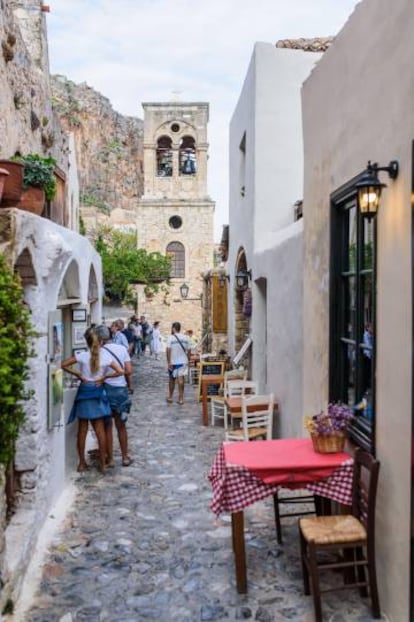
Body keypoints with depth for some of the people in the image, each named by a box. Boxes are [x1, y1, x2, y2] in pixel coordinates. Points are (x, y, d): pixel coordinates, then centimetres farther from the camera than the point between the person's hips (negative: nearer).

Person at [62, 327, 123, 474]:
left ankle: (82, 463, 18)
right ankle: (103, 464, 11)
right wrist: (104, 377, -2)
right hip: (98, 392, 0)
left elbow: (63, 365, -13)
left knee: (82, 430, 11)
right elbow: (120, 371, -11)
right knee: (100, 430, 8)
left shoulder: (82, 356, -10)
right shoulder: (106, 356, -8)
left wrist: (78, 374, -6)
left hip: (84, 392, 0)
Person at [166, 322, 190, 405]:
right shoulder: (185, 337, 0)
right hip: (183, 361, 2)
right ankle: (181, 398, 0)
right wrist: (187, 360, 14)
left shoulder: (171, 337, -11)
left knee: (171, 379, 12)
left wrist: (169, 362, -15)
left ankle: (170, 397, 22)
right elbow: (188, 350, 2)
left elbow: (168, 350, -18)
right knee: (181, 379, 2)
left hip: (173, 362, -2)